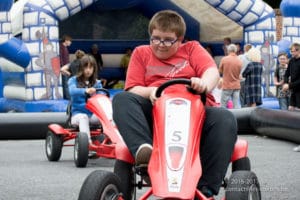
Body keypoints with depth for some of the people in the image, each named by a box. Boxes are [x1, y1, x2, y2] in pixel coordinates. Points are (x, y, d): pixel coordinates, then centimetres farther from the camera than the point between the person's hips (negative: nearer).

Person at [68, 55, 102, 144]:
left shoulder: (97, 83, 16)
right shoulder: (74, 80, 6)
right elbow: (72, 91, -16)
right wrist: (85, 91, -37)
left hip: (93, 114, 3)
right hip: (78, 113, -2)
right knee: (83, 117, -37)